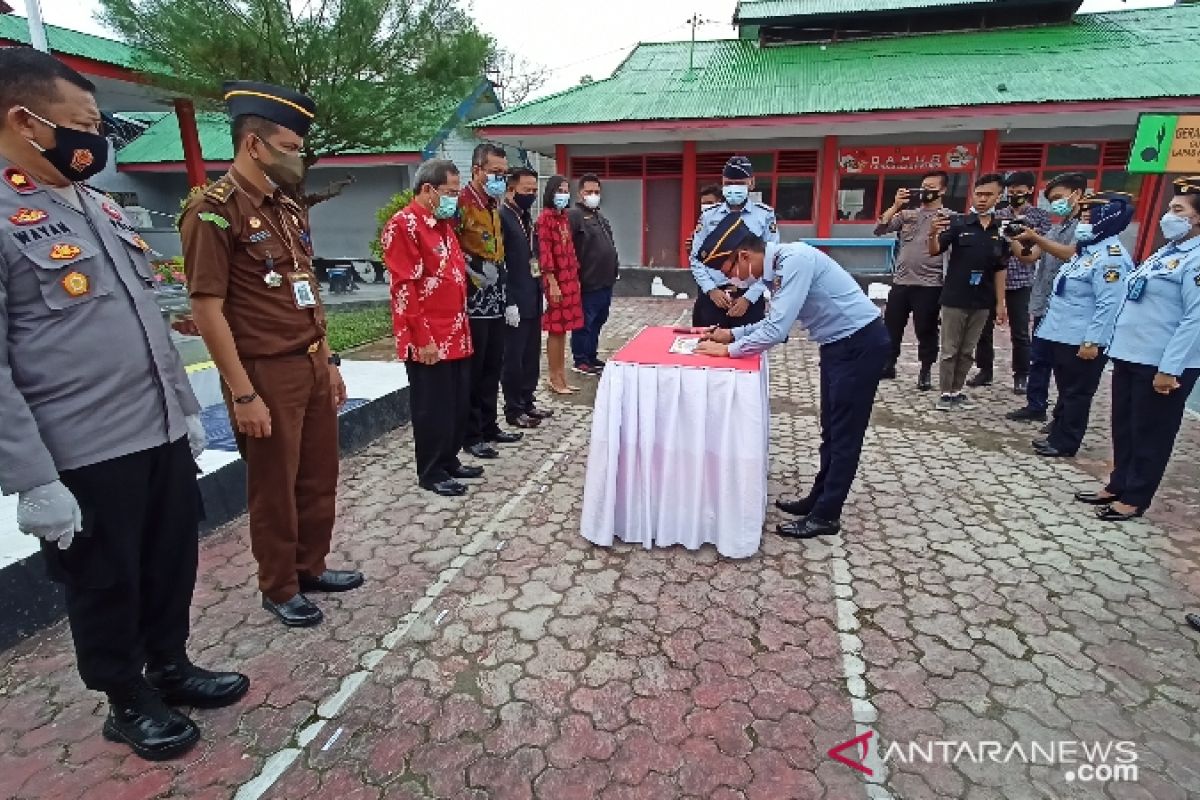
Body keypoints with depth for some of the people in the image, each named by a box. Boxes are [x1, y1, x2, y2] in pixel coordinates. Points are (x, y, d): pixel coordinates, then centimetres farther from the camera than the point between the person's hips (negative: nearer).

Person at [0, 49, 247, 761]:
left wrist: (186, 407, 15)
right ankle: (130, 703, 33)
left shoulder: (102, 208, 13)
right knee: (106, 584, 12)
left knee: (174, 562, 19)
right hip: (83, 457, -7)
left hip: (162, 434, 7)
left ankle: (171, 667, 41)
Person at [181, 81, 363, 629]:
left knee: (319, 476, 16)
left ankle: (312, 567, 36)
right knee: (274, 488, 7)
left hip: (312, 367, 8)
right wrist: (242, 394, -18)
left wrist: (328, 360, 14)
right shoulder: (213, 212, -13)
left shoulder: (288, 210, 12)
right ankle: (279, 590, 26)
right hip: (266, 376, -8)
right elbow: (207, 310, -16)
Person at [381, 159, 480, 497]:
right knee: (434, 408, 0)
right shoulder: (403, 225, -12)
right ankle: (431, 473, 14)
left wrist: (462, 327, 17)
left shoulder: (444, 223, 16)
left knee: (459, 404, 14)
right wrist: (422, 339, -19)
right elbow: (404, 289, -17)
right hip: (430, 340, -9)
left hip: (456, 335, 9)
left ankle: (449, 462, 29)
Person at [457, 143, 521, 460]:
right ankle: (470, 435, 10)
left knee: (493, 367, 14)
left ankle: (488, 426, 26)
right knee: (473, 370, -1)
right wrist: (475, 270, -17)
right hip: (472, 299, -8)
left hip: (496, 298, 8)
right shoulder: (460, 203, -13)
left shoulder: (495, 203, 14)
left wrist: (497, 271, 14)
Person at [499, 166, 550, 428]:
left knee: (531, 353, 14)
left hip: (533, 297, 9)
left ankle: (527, 402, 25)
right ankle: (514, 409, 11)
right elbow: (498, 263, -17)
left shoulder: (526, 217, 15)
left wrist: (540, 291, 12)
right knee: (514, 356, 1)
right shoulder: (501, 217, -12)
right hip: (516, 300, -9)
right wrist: (509, 302, -20)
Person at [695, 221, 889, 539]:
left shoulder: (794, 260, -26)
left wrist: (729, 350, -18)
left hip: (861, 344, -9)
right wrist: (731, 334, 5)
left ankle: (825, 516, 12)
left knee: (845, 432, 1)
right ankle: (819, 499, 31)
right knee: (832, 429, 17)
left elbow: (777, 331, -29)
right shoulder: (780, 263, 2)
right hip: (841, 344, 9)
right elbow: (776, 320, 14)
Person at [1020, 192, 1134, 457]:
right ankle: (1057, 435, 28)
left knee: (1076, 393, 2)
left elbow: (1108, 304, -23)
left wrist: (1093, 341, -25)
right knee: (1066, 390, 17)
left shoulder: (1110, 257, -18)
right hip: (1064, 335, 10)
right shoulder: (1089, 250, 12)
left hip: (1082, 341, -10)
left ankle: (1065, 443, 11)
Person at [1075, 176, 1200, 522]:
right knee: (1124, 428, 16)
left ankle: (1134, 499, 16)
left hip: (1162, 364, -9)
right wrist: (1118, 346, 18)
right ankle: (1118, 486, 29)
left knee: (1150, 434, 5)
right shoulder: (1166, 252, 14)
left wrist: (1170, 367, -22)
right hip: (1130, 356, 9)